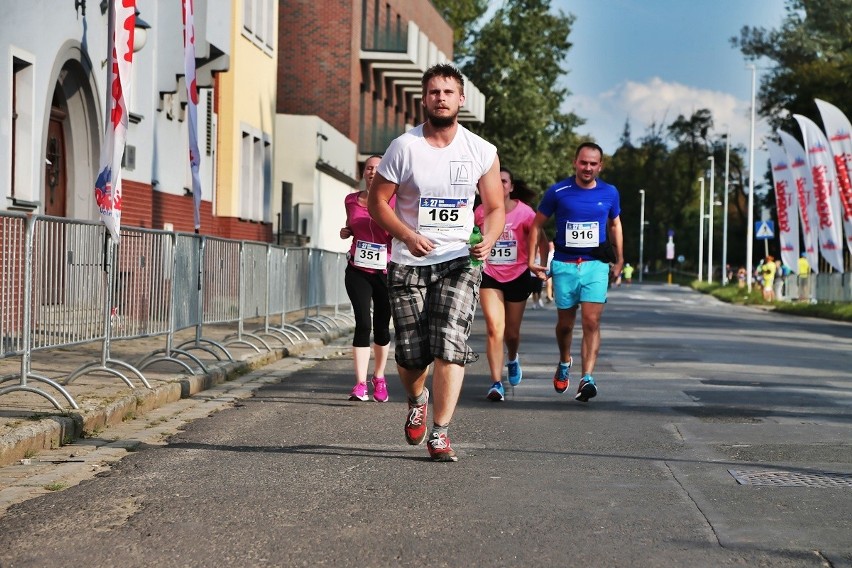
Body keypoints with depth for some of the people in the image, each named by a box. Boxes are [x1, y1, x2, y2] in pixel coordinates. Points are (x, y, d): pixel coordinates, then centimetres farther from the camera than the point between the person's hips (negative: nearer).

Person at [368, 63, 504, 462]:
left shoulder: (482, 152, 1)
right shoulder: (403, 147, -4)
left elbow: (495, 207, 9)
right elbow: (377, 201, 1)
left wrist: (488, 240, -12)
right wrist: (408, 236, -15)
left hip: (460, 261, 0)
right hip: (408, 264, 0)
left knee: (450, 344, -17)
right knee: (411, 354, 3)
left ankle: (440, 433, -8)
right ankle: (417, 399, 38)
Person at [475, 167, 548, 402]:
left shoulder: (524, 212, -8)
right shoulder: (481, 212, -4)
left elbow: (541, 241, 0)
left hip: (517, 276, 0)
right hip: (490, 276, 0)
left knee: (512, 332, 12)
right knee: (494, 327, -16)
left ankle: (512, 359, 48)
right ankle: (496, 383, -16)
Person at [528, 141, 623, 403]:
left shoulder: (609, 193, 5)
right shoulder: (558, 192, -2)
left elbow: (615, 225, 21)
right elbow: (537, 224, 6)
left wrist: (619, 260, 24)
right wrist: (532, 260, -1)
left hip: (596, 265, 0)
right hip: (565, 265, 0)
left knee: (592, 322, -13)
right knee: (565, 323, 12)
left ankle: (587, 378, -17)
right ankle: (564, 363, 41)